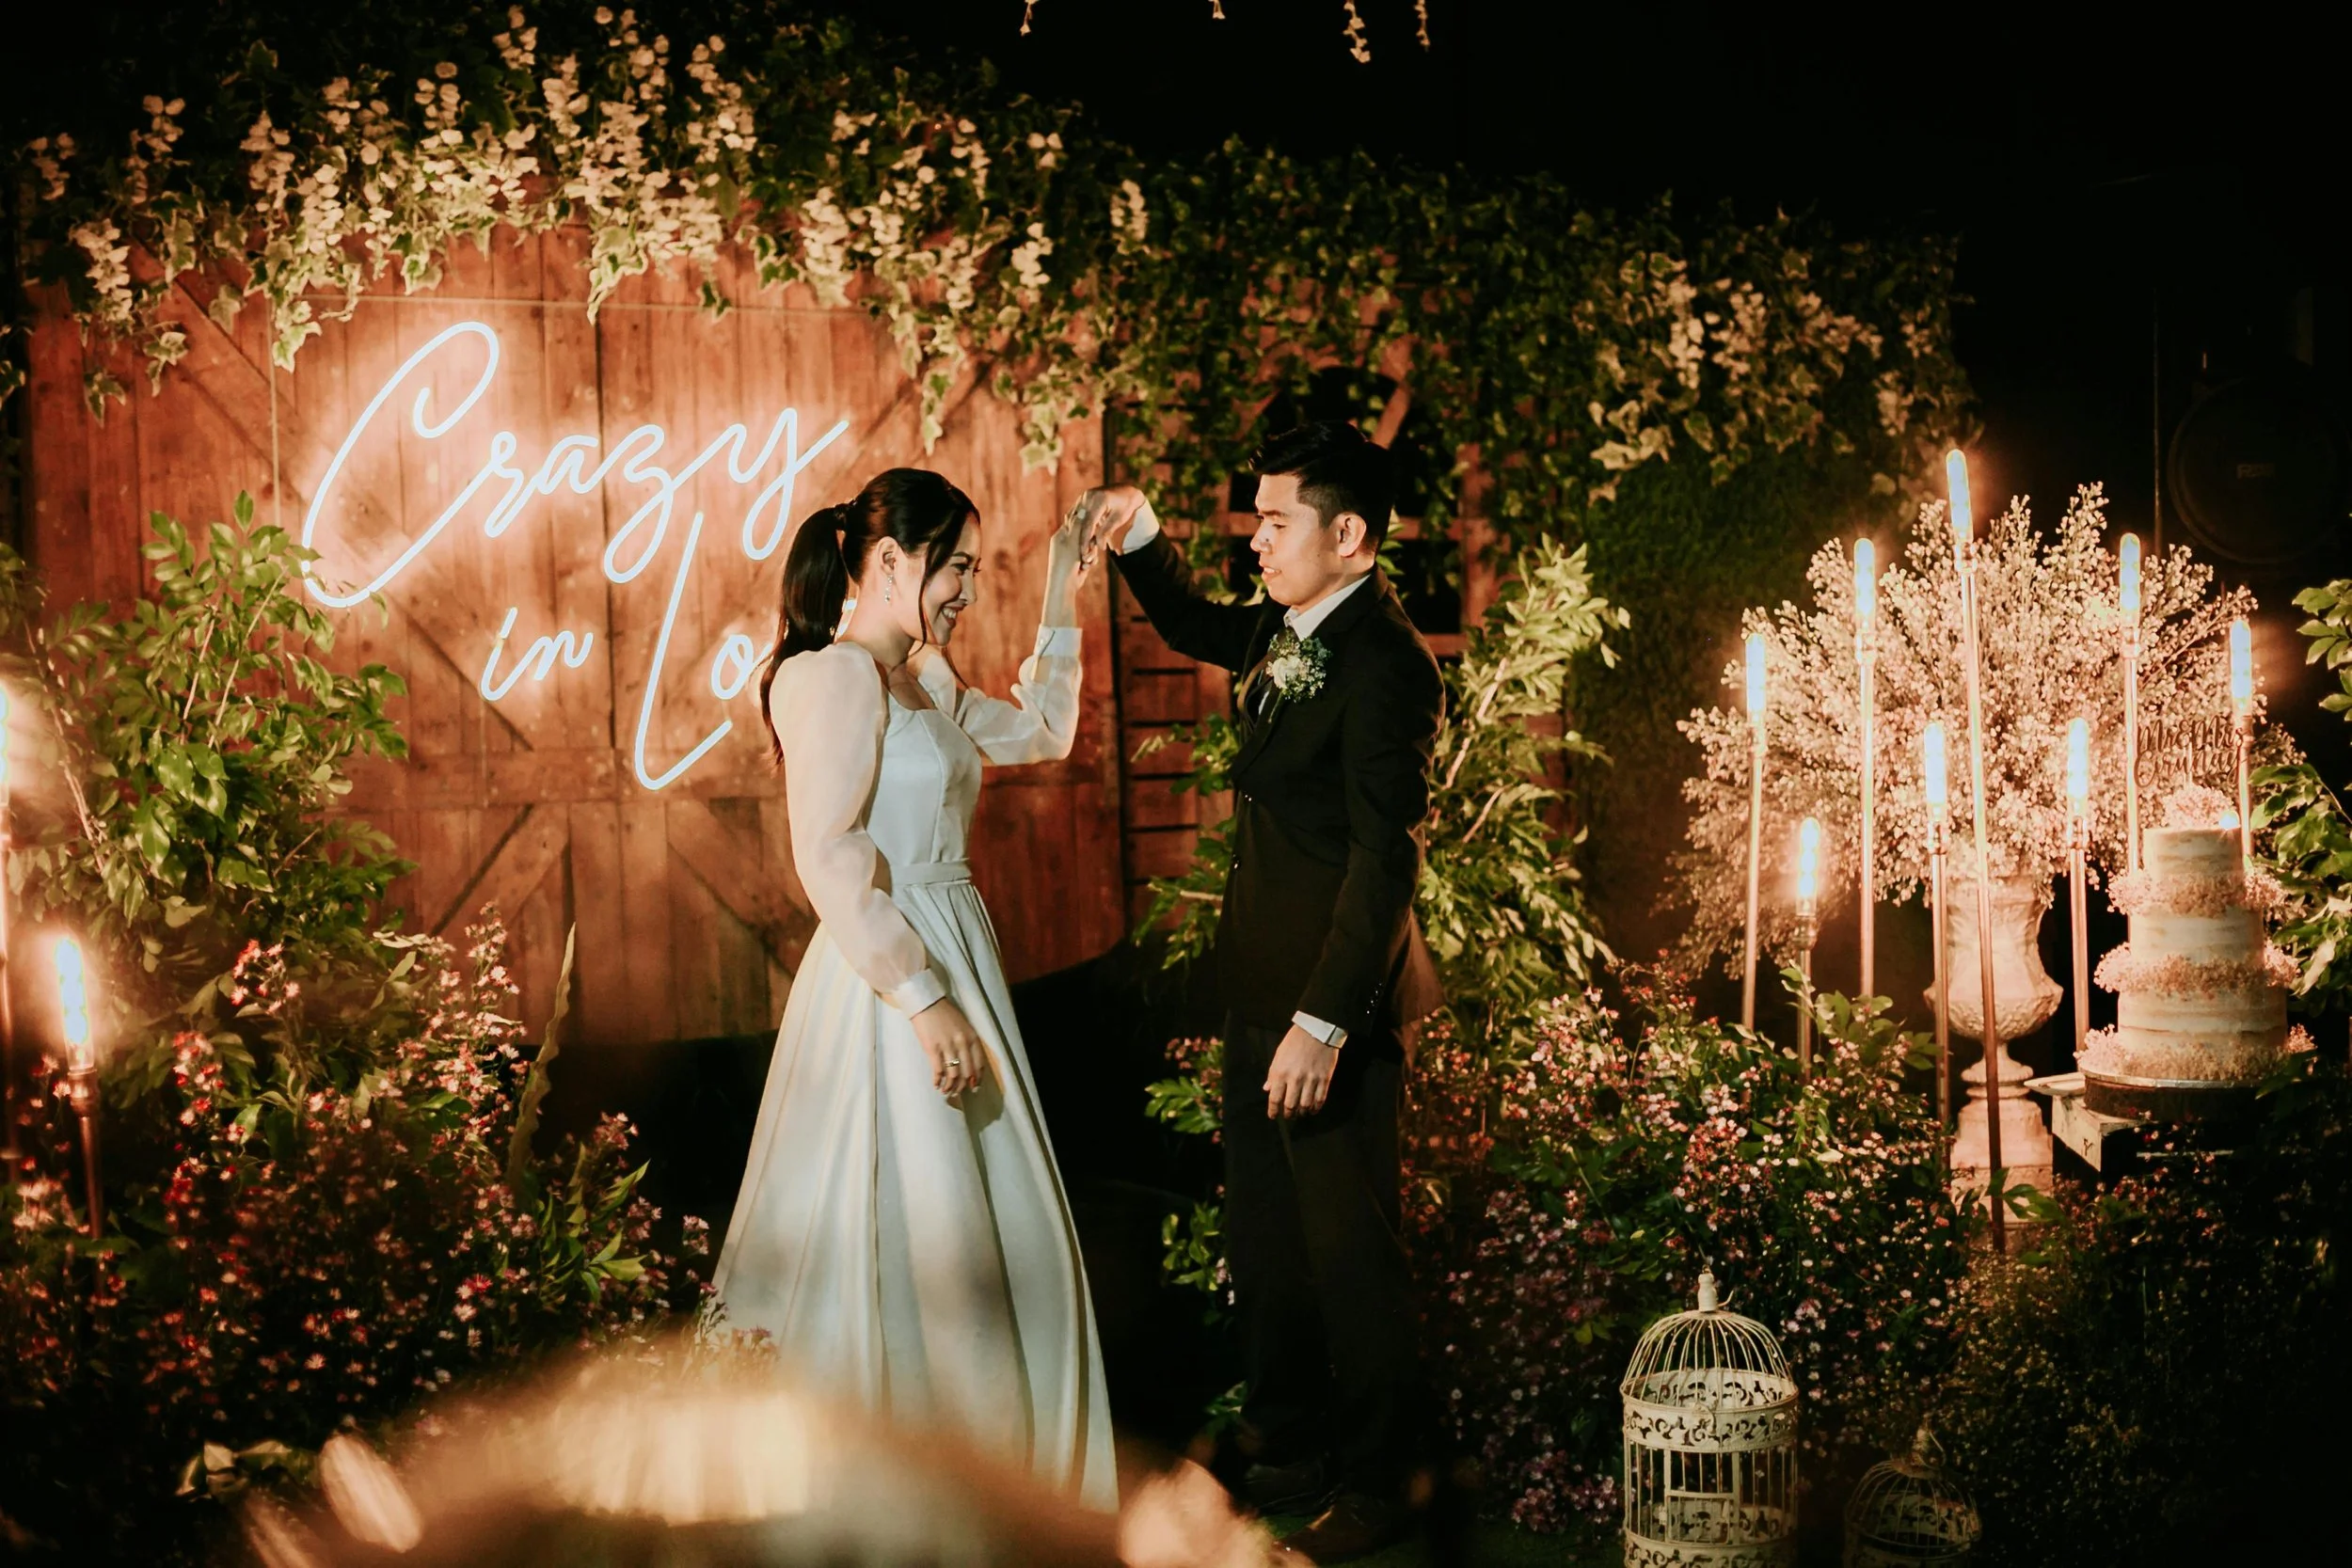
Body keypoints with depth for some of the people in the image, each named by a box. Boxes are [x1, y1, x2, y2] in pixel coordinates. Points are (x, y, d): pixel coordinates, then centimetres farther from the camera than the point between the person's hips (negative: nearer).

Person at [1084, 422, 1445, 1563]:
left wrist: (1325, 1021, -26)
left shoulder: (1386, 664, -19)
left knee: (1347, 1244, 2)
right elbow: (1195, 629, 32)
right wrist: (1139, 543, 13)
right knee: (1261, 1237, 18)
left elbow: (1387, 857, -23)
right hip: (1259, 987, 9)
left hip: (1334, 998, -9)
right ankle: (1285, 1454, 33)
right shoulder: (1283, 632, 8)